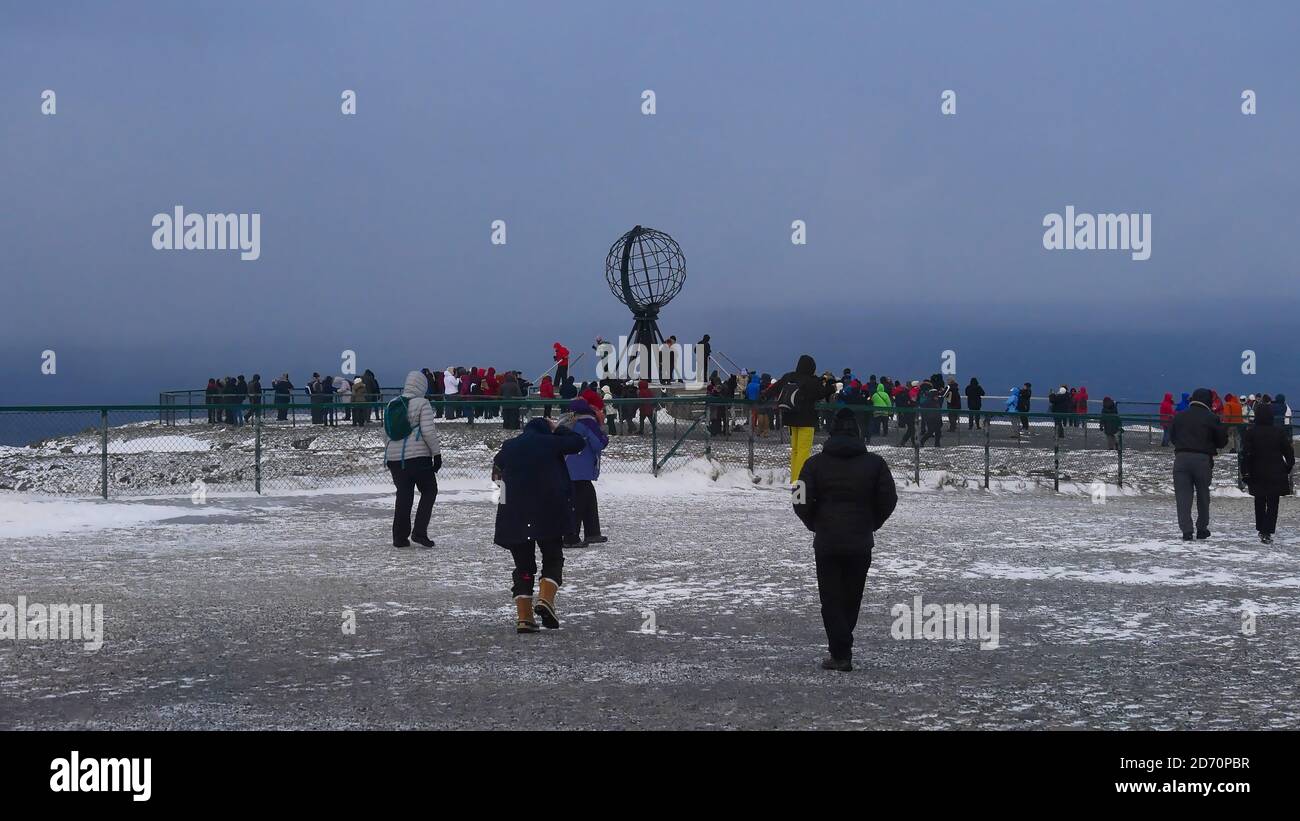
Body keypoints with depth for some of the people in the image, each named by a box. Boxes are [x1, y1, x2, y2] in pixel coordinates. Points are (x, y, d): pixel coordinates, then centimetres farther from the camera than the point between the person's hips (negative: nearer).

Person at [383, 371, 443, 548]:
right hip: (418, 456, -5)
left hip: (394, 457, 5)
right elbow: (428, 432, -14)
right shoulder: (422, 404, -8)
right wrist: (437, 454, -7)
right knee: (429, 491, 10)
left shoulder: (393, 404, 10)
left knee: (403, 494, 12)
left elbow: (387, 432, 15)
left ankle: (400, 537, 11)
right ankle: (419, 532, 0)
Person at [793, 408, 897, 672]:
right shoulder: (874, 463, 0)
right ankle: (842, 648, 24)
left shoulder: (815, 463, -4)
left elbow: (802, 502, -9)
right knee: (852, 598, 15)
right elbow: (888, 500, 0)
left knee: (831, 598, 5)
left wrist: (816, 525, 8)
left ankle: (841, 655, -3)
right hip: (861, 542, 1)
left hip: (826, 542, -1)